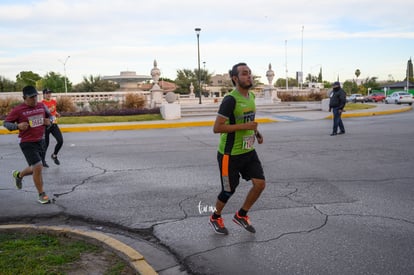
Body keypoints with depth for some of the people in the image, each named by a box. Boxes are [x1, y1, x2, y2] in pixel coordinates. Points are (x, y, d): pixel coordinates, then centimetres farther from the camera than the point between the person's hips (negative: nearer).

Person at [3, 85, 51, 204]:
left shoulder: (41, 106, 3)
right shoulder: (18, 110, -12)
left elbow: (49, 115, 19)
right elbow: (6, 123, -4)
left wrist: (49, 121, -4)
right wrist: (18, 126, -23)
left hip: (40, 141, 6)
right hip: (27, 143, -6)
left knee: (35, 169, 17)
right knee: (38, 168, -11)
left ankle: (18, 175, 49)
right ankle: (41, 195, 6)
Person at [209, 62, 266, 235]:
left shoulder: (251, 96, 6)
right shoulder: (230, 99, -21)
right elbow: (217, 128, -24)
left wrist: (256, 132, 6)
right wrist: (244, 126, -26)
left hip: (248, 151, 7)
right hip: (230, 154, -7)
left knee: (260, 183, 1)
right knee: (229, 190, 6)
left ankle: (241, 215, 24)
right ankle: (215, 218, 35)